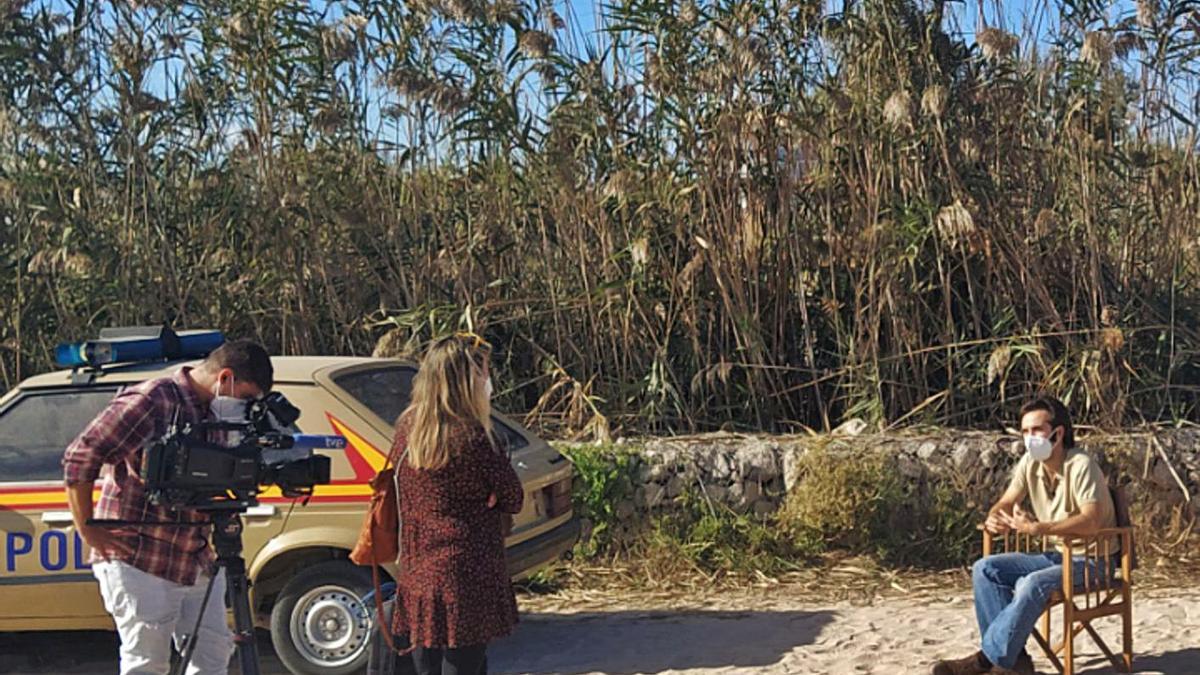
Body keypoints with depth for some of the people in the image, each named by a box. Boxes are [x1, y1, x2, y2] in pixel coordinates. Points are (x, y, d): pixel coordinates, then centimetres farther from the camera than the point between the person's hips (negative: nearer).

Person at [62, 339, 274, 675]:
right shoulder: (152, 401, -16)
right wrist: (87, 530, -14)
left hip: (197, 562, 8)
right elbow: (79, 458, -17)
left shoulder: (215, 414, 10)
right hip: (139, 563, -8)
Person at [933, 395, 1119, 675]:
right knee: (985, 569, -12)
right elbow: (1006, 504, 7)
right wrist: (994, 519, -18)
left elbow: (1091, 522, -30)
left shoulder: (1080, 465, -19)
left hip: (1092, 559, -7)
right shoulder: (1029, 463, 2)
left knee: (1033, 584, -34)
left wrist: (1037, 528, -38)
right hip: (1055, 555, 8)